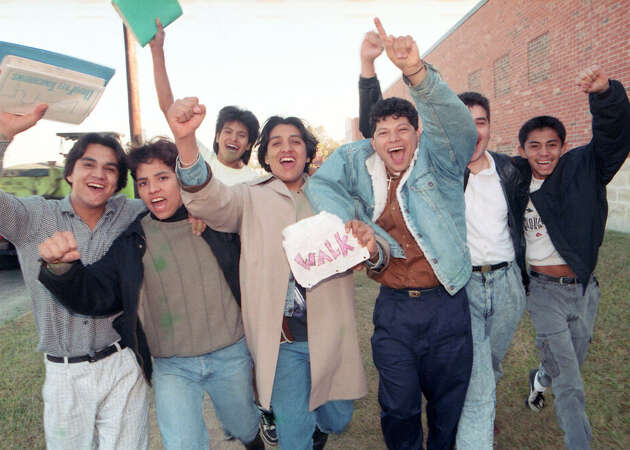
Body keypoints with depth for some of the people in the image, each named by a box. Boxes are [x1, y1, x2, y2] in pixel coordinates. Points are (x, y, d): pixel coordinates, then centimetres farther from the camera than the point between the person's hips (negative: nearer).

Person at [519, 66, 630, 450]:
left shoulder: (582, 168, -6)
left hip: (584, 288, 3)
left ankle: (539, 379, 56)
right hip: (545, 290, -2)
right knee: (570, 387, -2)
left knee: (569, 365, 23)